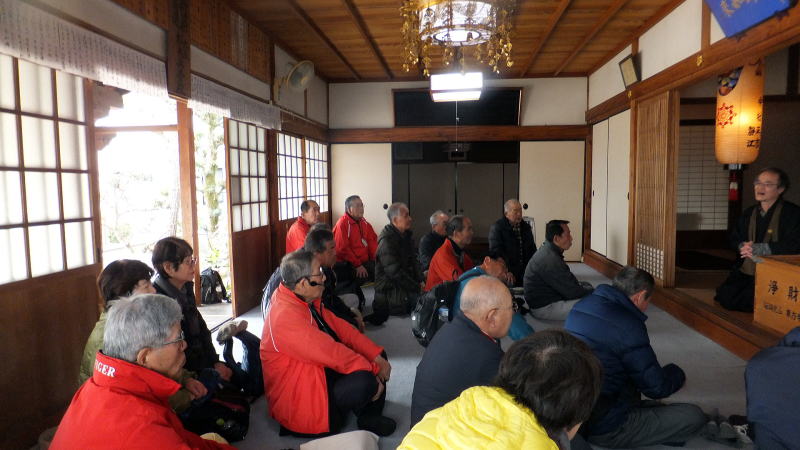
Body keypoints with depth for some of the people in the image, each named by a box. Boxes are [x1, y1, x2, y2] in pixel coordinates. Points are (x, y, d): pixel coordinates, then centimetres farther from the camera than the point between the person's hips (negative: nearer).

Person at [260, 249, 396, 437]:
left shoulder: (306, 300, -1)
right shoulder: (286, 317, -30)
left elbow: (339, 327, 1)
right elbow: (332, 352, -28)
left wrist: (377, 356, -7)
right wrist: (374, 369, -16)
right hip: (300, 399, -10)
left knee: (374, 354, 6)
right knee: (364, 381, -29)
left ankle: (371, 416, 12)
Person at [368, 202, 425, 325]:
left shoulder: (406, 235, 12)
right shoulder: (387, 241, -16)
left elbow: (414, 260, 15)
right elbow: (395, 272, -20)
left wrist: (421, 281, -2)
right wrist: (416, 288, -17)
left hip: (405, 285, 10)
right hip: (389, 288, -10)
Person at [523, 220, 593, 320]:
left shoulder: (547, 250, 6)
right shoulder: (551, 261, -27)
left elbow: (568, 281, 15)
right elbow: (572, 292, -21)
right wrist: (590, 289, -4)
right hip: (544, 308, -11)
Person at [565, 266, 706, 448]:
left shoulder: (582, 306, 3)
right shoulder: (628, 325, -21)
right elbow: (658, 388, -12)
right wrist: (677, 373, 10)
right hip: (604, 427, -8)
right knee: (694, 416, -4)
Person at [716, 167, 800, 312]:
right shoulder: (749, 213, 12)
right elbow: (734, 238, 19)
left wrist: (758, 248, -20)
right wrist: (743, 246, -6)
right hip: (746, 269, 6)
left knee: (747, 302, -19)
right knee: (724, 296, -9)